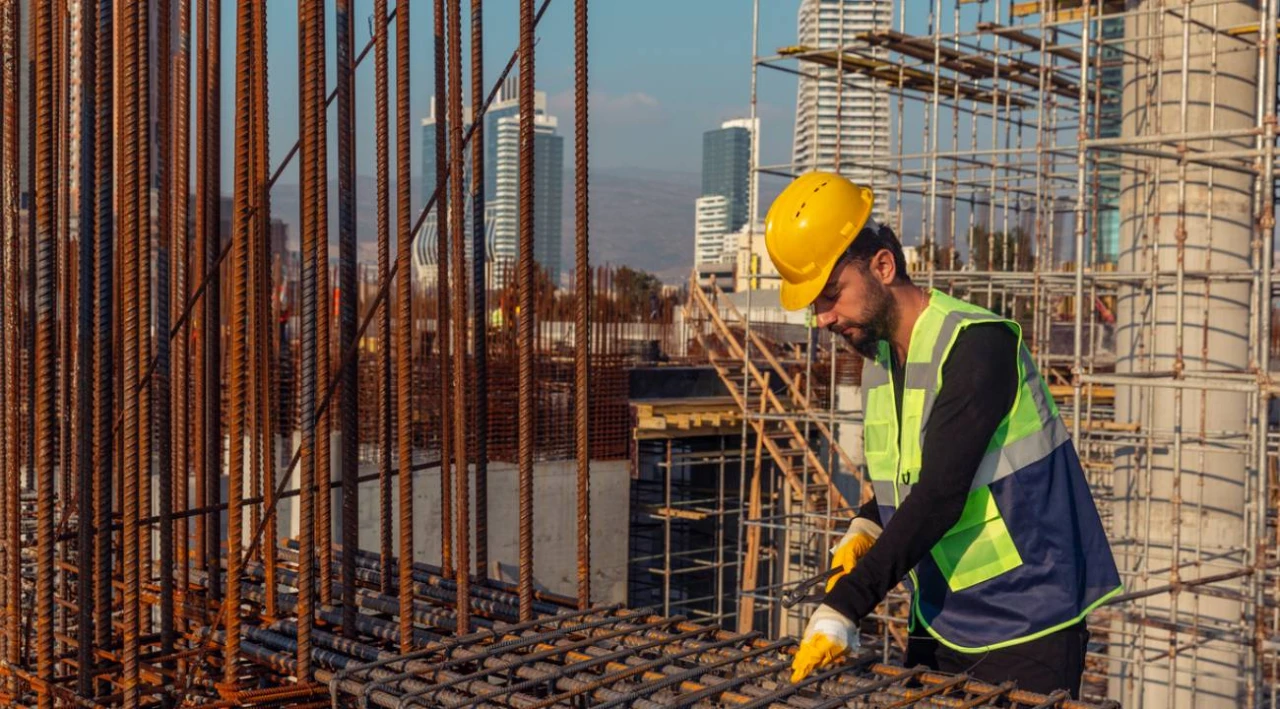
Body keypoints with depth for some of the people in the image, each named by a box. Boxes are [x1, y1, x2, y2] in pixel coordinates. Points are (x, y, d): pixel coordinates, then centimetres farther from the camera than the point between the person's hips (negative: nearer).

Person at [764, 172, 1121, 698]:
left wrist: (842, 609, -29)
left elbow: (941, 495, -27)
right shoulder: (878, 357, 7)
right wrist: (866, 529, -2)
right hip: (937, 629, 8)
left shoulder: (976, 345, -19)